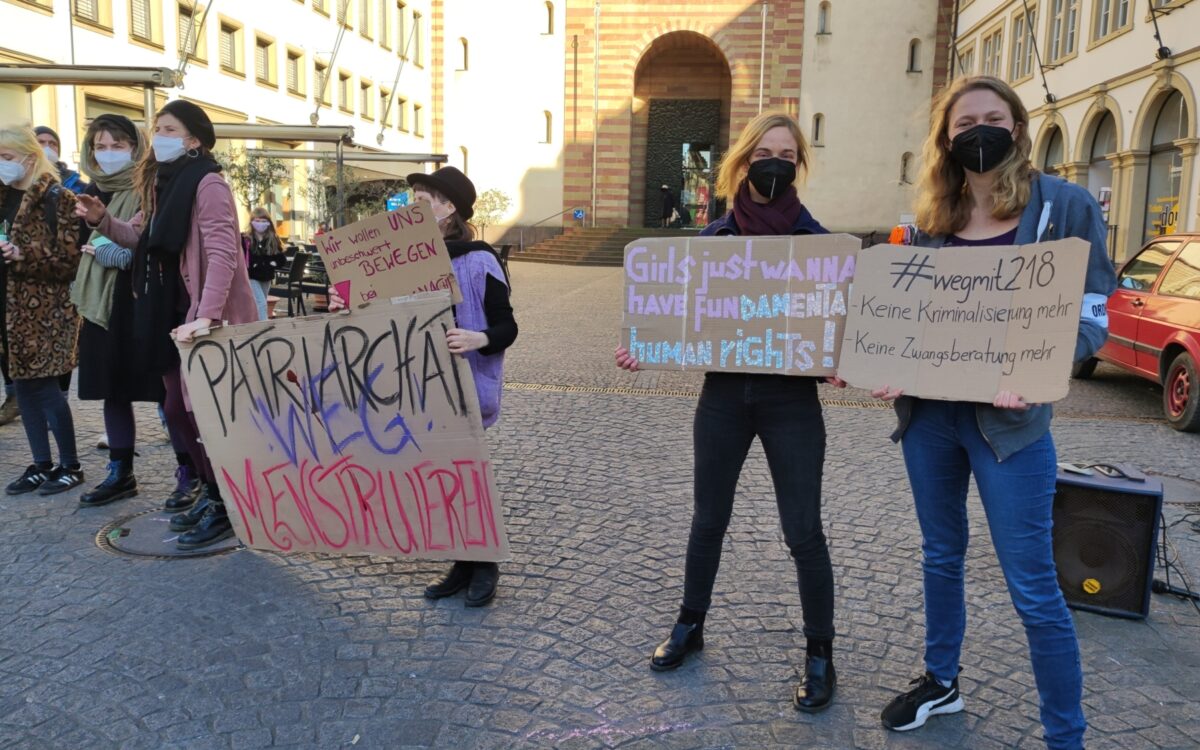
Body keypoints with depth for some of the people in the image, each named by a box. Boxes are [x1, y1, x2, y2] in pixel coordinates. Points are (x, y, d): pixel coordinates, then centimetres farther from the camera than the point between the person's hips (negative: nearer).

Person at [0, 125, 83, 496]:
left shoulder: (56, 198, -9)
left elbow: (70, 258, -12)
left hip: (45, 309, -7)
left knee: (44, 385, -5)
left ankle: (70, 467, 8)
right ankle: (41, 465, 19)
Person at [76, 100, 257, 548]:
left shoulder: (207, 183, -14)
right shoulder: (164, 183, 14)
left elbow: (222, 253, -23)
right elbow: (143, 239, 20)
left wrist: (205, 316, -31)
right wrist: (102, 220, 1)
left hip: (207, 318, -9)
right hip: (174, 313, 9)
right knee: (178, 410, 12)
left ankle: (226, 508, 8)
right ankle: (212, 493, 26)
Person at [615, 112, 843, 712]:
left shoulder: (817, 240, -3)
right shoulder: (712, 237, 2)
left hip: (791, 400, -2)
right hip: (723, 394, 2)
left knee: (803, 533, 3)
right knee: (708, 520, 14)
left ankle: (820, 656, 21)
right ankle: (690, 626, 35)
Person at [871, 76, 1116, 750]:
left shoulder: (1065, 205, -4)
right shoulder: (932, 218, 7)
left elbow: (1092, 316, -7)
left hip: (1008, 419, -4)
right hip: (927, 410, 5)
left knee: (1033, 586, 0)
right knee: (942, 555, 19)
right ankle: (941, 681, 39)